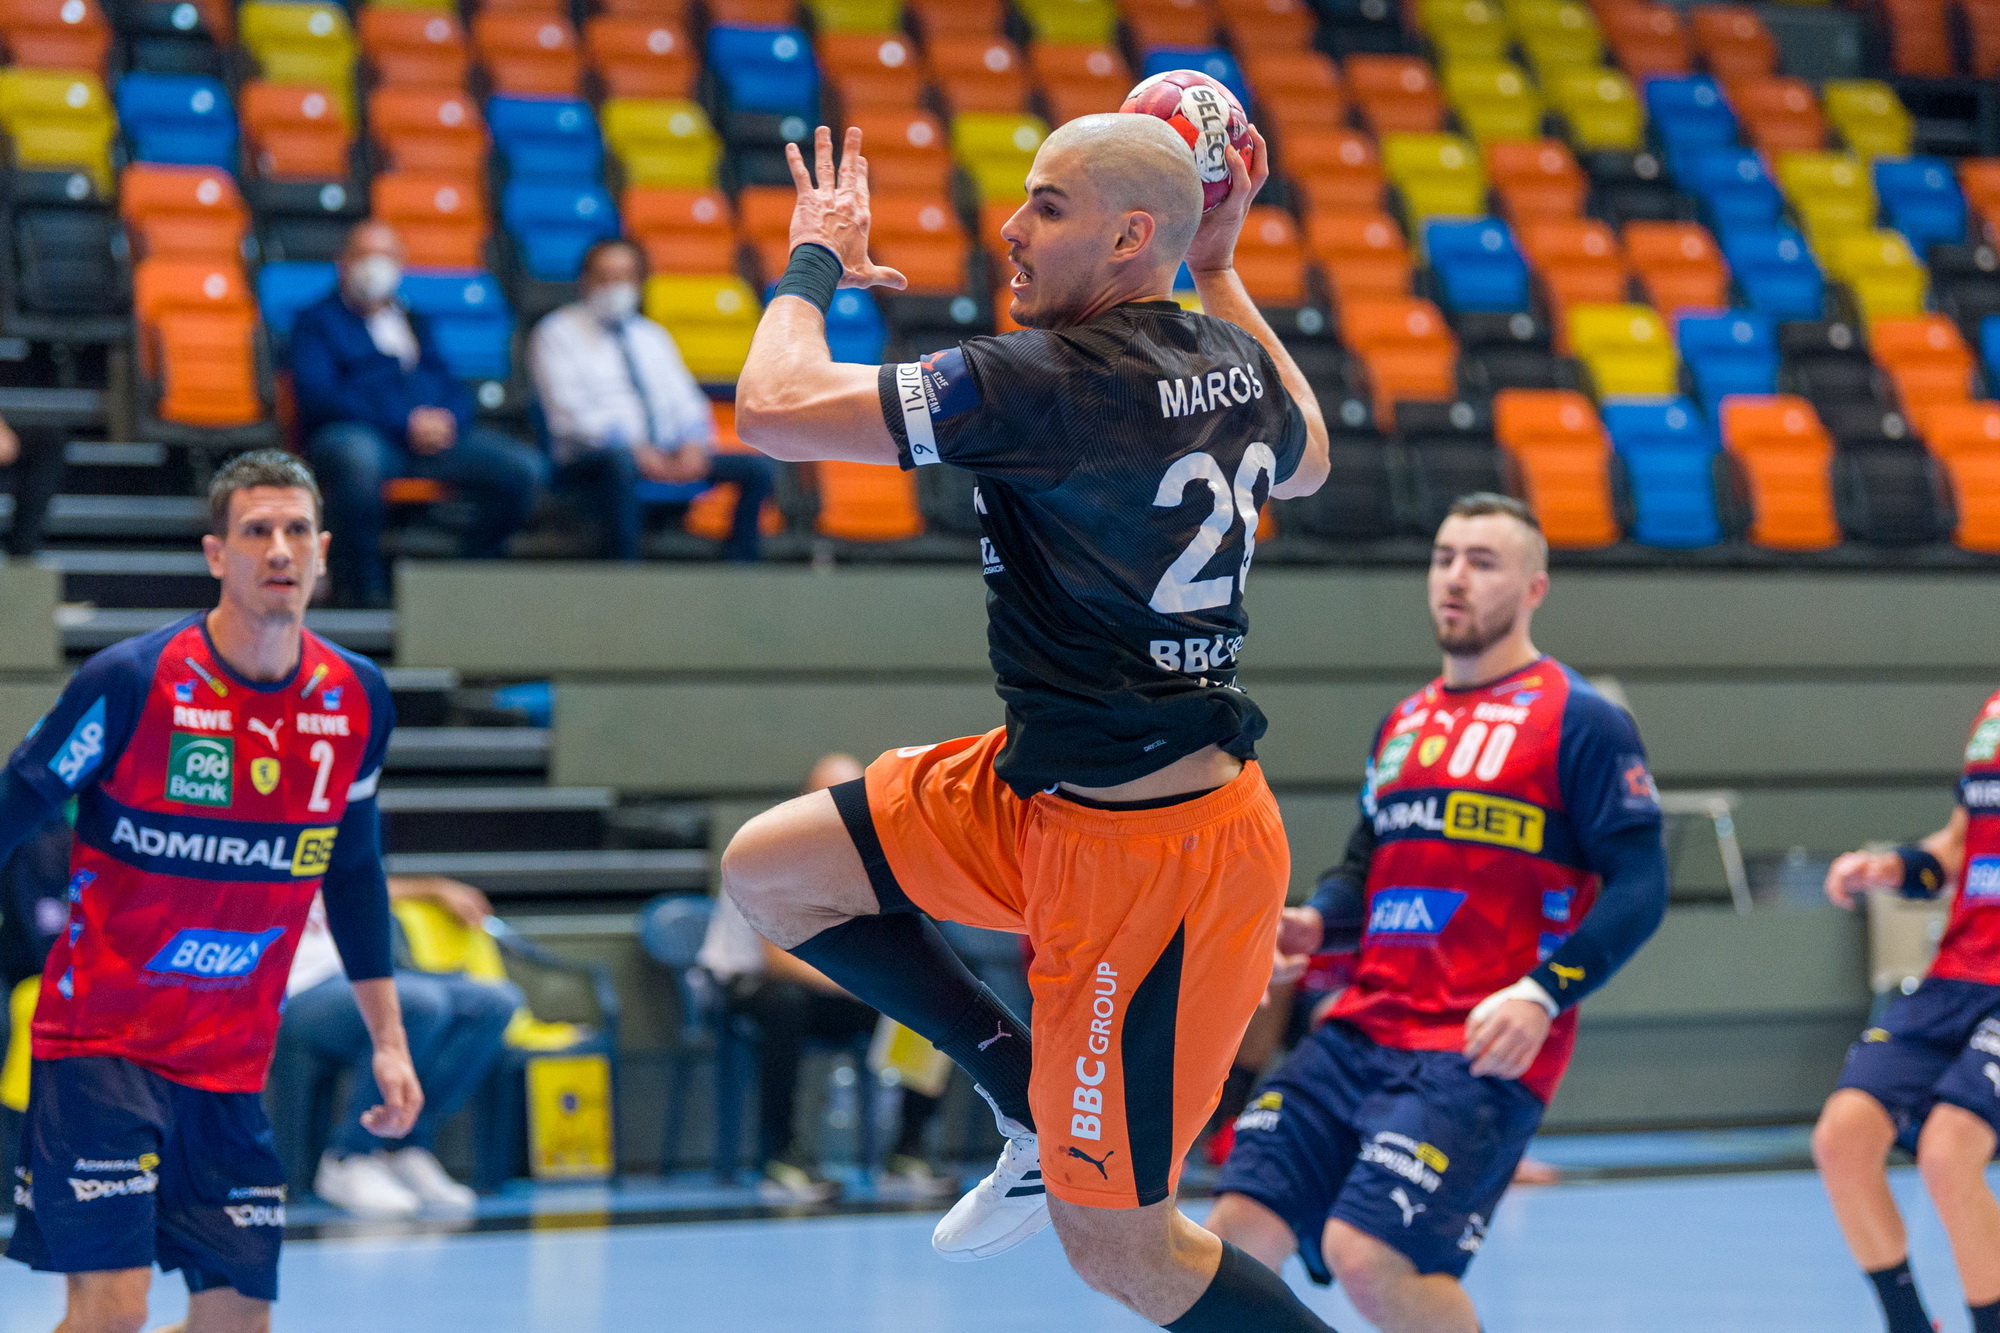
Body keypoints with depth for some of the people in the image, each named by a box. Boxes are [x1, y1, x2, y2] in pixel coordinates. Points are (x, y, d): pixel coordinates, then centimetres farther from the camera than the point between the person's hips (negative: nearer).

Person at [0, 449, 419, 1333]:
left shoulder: (358, 700, 2)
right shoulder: (132, 681, -14)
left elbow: (353, 874, 15)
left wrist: (388, 1041, 16)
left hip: (231, 1063, 5)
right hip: (98, 1040, -5)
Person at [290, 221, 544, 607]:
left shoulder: (414, 321, 29)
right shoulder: (318, 321, 11)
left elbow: (452, 387, 21)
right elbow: (318, 395, -6)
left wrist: (448, 419, -7)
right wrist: (405, 423, -15)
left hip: (434, 431, 5)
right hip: (358, 433, -5)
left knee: (524, 467, -17)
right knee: (357, 457, -43)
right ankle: (360, 583, -26)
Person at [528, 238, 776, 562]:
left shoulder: (653, 336, 24)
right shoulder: (557, 334, 5)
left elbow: (684, 399, 16)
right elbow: (569, 413, -7)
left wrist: (693, 444, -9)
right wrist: (635, 449, -20)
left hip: (664, 456, 6)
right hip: (588, 459, -6)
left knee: (759, 468, -14)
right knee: (620, 463, -43)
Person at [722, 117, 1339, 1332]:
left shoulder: (1052, 380, -23)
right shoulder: (1233, 359, 3)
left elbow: (775, 409, -22)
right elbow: (1304, 464, 29)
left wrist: (817, 263, -2)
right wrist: (1221, 267, 29)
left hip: (1156, 859, -9)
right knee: (770, 869, 14)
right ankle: (1036, 1097, 21)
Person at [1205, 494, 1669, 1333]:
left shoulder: (1581, 721, -2)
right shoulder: (1403, 723, 19)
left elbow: (1638, 887, -8)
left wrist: (1542, 993, -22)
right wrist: (1315, 925, 4)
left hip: (1481, 1051, -7)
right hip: (1360, 1032, 7)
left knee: (1369, 1257, -21)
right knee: (1238, 1233, -7)